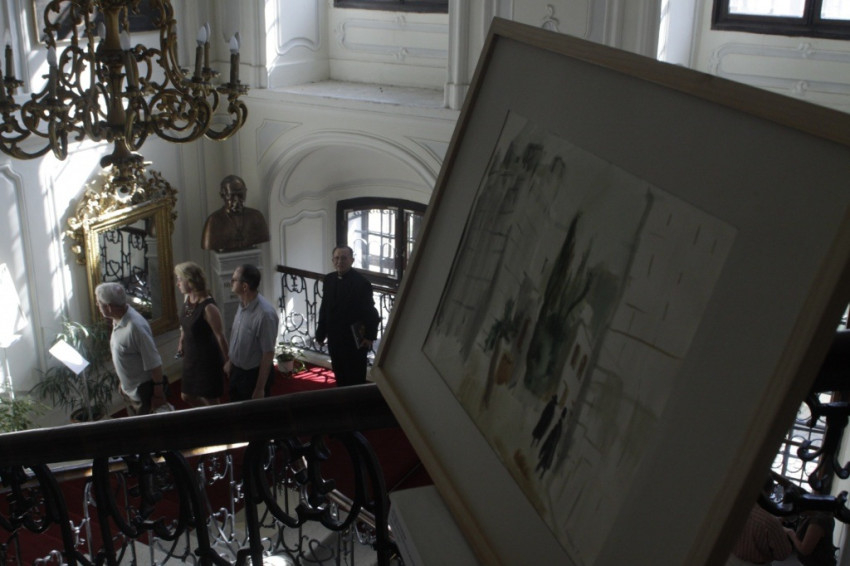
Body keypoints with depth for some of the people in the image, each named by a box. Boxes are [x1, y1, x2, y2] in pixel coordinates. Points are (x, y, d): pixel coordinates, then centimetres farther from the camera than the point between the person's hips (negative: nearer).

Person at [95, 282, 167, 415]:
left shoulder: (135, 326, -31)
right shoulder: (118, 320, -2)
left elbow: (154, 363, -26)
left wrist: (158, 393, -21)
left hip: (143, 391, -9)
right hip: (129, 389, 9)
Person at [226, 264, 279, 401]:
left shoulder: (265, 313, -31)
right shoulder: (242, 303, -5)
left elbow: (268, 354, -25)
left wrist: (260, 388, -20)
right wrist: (230, 361, 20)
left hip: (254, 374, -8)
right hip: (237, 370, 8)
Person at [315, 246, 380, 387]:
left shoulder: (362, 283, -15)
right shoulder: (329, 279, 2)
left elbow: (370, 312, -12)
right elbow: (324, 308, 9)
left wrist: (369, 336, -13)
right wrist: (321, 333, 10)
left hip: (355, 341, -5)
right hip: (334, 338, 5)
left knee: (356, 380, 5)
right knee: (339, 375, 16)